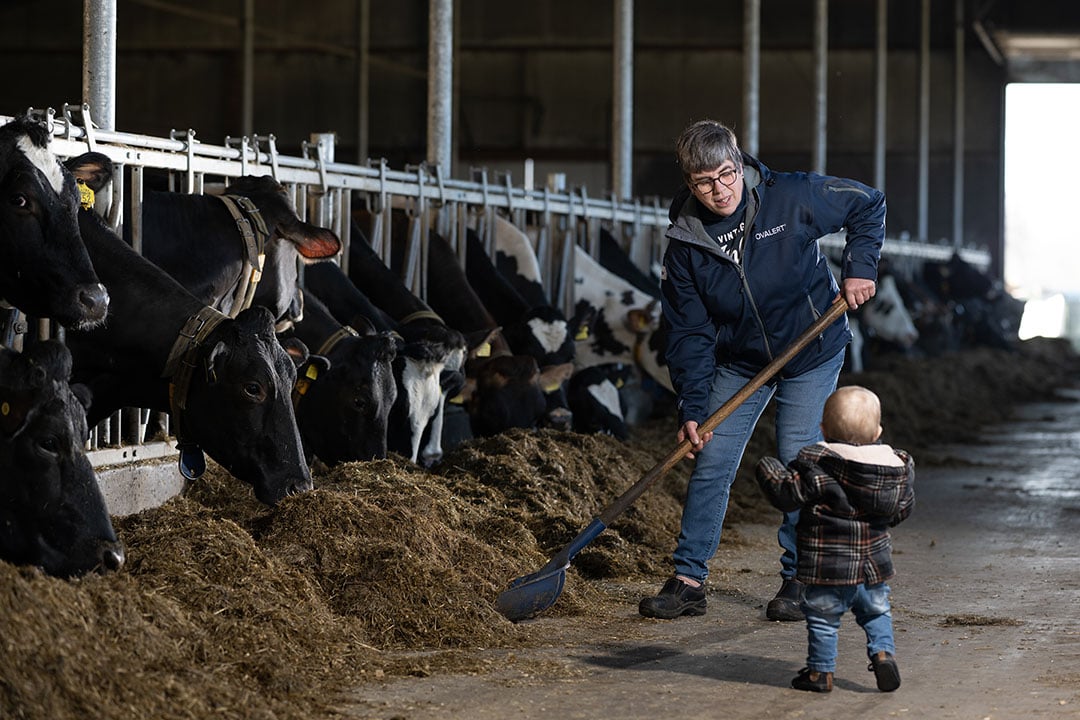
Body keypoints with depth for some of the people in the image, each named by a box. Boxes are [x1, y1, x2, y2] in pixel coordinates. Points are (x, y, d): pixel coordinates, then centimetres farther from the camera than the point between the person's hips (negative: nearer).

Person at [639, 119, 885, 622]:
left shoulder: (792, 198, -19)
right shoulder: (685, 245, -13)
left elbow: (868, 205, -4)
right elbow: (689, 334, -10)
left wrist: (859, 268, -14)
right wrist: (691, 409, -17)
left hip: (812, 355, -2)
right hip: (739, 363, 2)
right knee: (710, 463, -2)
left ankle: (799, 580, 7)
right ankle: (689, 581, 7)